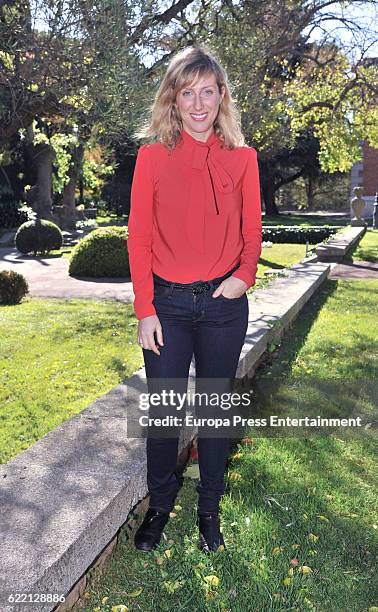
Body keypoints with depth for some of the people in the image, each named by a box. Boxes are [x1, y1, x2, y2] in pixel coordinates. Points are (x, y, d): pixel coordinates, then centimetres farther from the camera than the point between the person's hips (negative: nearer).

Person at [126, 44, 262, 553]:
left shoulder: (242, 157, 3)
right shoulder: (153, 154, 0)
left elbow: (252, 230, 8)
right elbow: (139, 235, -2)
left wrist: (245, 273, -12)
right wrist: (145, 310, -6)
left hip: (224, 303, 1)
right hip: (167, 302, -1)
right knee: (163, 410, 9)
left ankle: (209, 509, 34)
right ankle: (160, 505, 34)